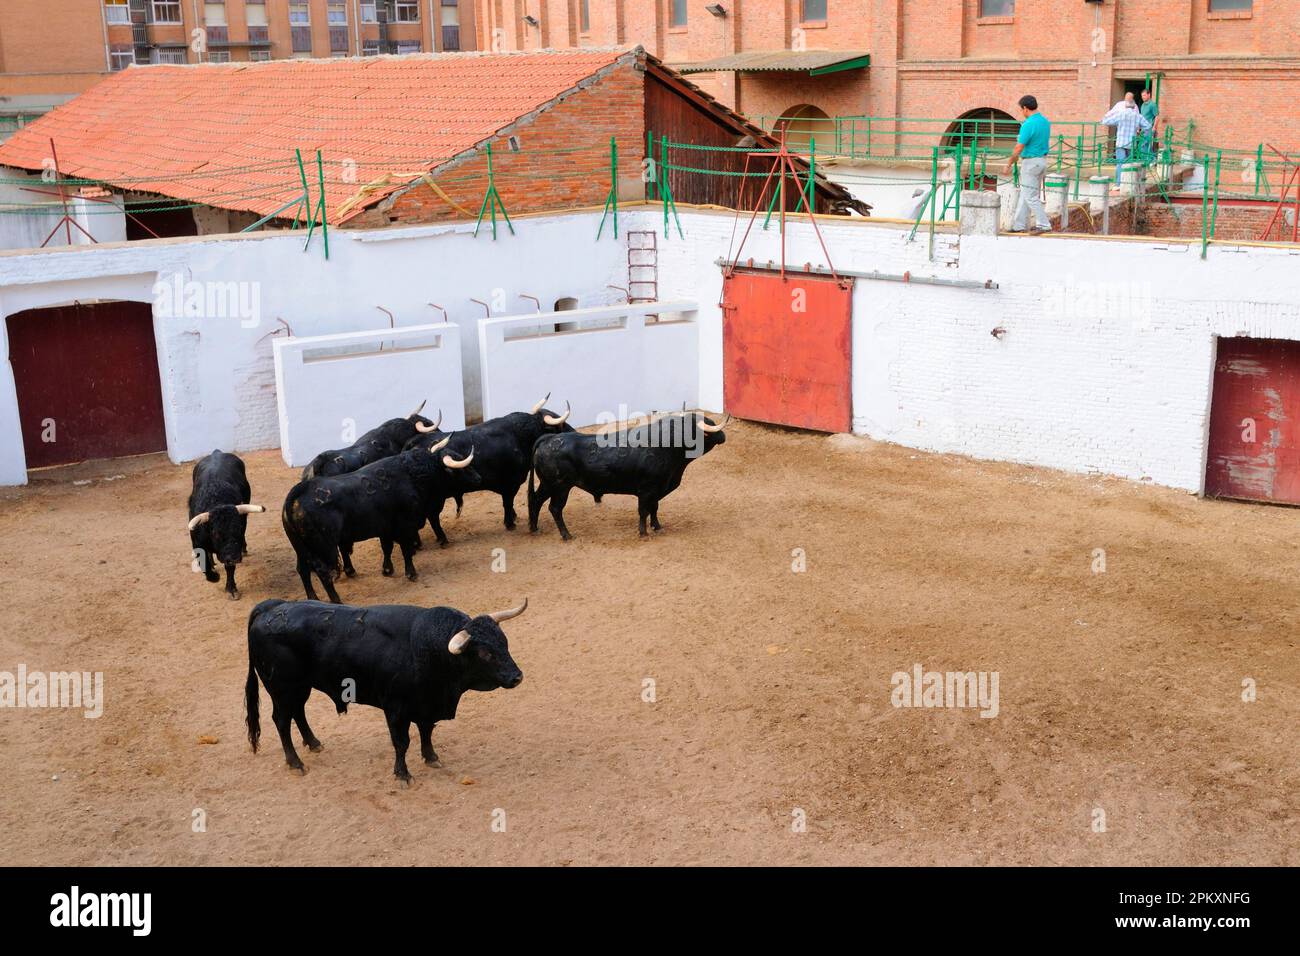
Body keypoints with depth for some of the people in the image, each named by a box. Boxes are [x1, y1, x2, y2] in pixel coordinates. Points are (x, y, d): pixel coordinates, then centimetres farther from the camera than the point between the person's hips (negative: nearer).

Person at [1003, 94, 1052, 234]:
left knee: (1031, 197, -3)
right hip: (1042, 161, 9)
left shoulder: (1028, 125, -20)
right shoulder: (1045, 121, 7)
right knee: (1025, 195, 15)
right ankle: (1019, 225, 20)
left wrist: (1009, 164, -9)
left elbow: (1018, 149, -19)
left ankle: (1044, 224, -2)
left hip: (1031, 162, -9)